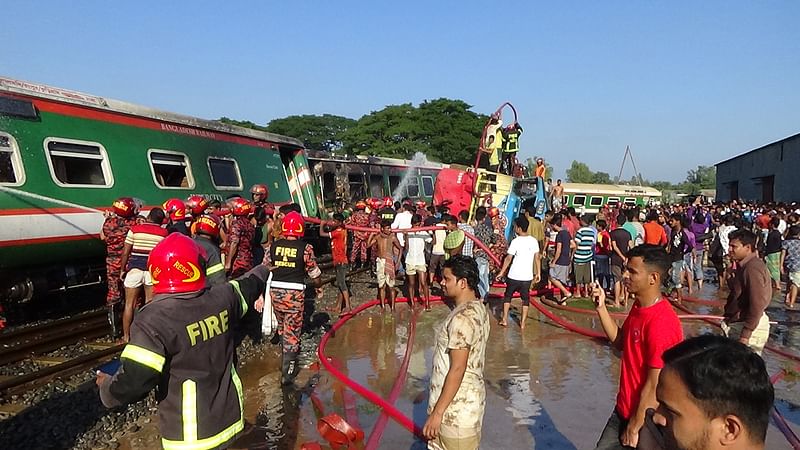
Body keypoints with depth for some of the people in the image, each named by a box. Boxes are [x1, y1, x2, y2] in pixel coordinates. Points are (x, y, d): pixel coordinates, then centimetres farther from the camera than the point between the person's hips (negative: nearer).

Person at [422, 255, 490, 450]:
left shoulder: (462, 318, -25)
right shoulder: (477, 308, 5)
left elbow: (457, 369, -25)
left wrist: (437, 412, -20)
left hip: (457, 406, -10)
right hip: (468, 398, 10)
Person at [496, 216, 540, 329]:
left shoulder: (515, 241, -14)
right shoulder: (534, 241, -1)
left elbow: (508, 258, -12)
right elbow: (537, 258, 3)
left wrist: (501, 272, -4)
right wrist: (538, 273, 11)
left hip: (514, 276, -3)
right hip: (527, 276, 3)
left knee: (508, 295, 15)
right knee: (525, 298, 13)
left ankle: (504, 319, 16)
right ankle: (523, 322, 13)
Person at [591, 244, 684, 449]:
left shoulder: (662, 324, -27)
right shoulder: (639, 306, 0)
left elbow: (654, 386, -23)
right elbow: (620, 342, 10)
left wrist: (634, 428, -15)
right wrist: (601, 307, -2)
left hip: (644, 421, -8)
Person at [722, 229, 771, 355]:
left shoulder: (753, 268, -21)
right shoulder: (744, 265, 10)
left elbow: (757, 305, -24)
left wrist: (745, 335, -23)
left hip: (750, 327, -10)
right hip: (738, 324, 10)